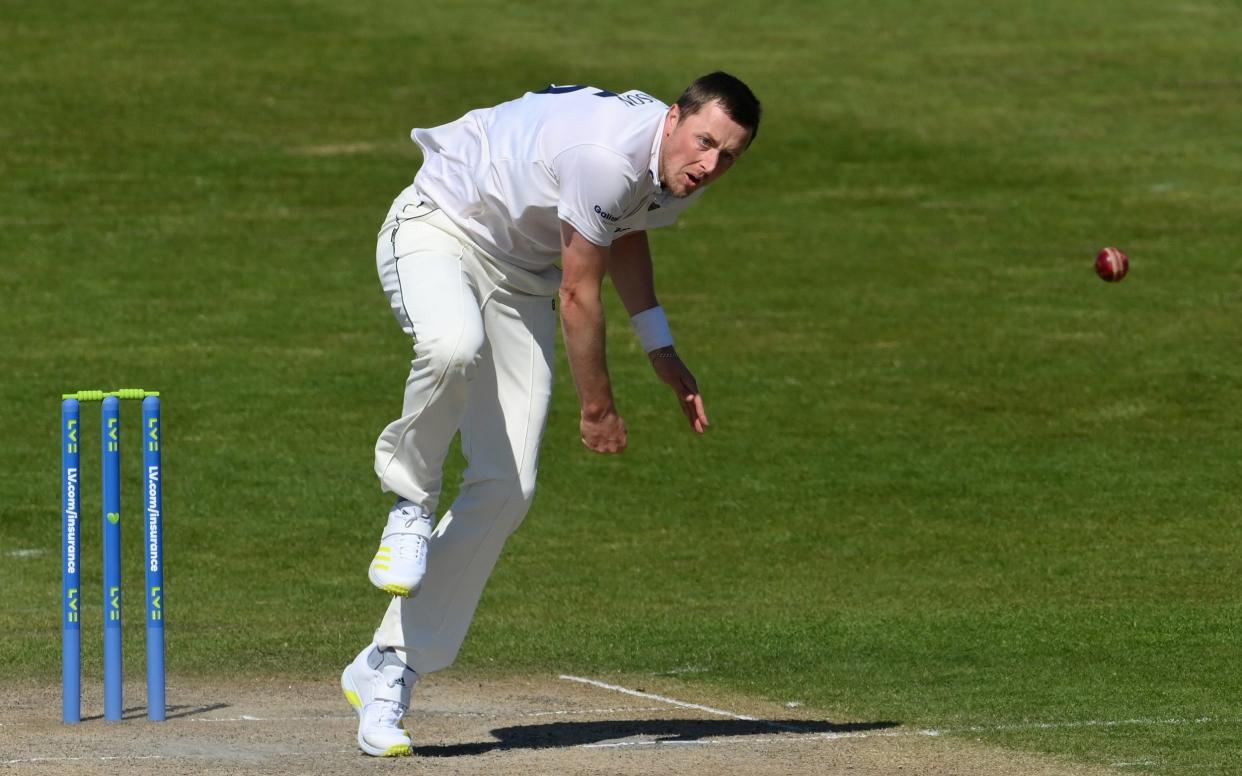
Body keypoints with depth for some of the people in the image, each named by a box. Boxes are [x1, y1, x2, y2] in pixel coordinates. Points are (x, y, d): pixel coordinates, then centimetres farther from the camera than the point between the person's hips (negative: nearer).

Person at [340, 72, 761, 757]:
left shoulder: (677, 176, -5)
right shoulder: (611, 154, -32)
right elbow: (579, 295, -22)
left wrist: (661, 351, 18)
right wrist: (597, 406, -11)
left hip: (522, 272, 8)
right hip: (439, 229, -8)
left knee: (506, 487, -6)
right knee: (454, 347, -44)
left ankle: (388, 670, -1)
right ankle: (410, 507, -16)